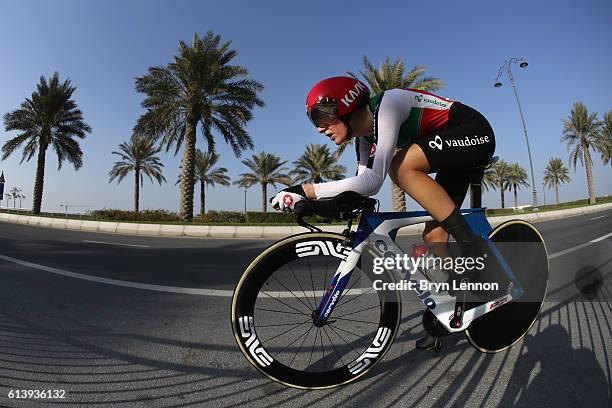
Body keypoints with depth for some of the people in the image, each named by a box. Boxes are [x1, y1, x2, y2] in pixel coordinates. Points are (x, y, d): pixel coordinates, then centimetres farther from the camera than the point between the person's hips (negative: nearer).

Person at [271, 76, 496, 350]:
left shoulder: (387, 106, -26)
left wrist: (305, 190, -37)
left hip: (476, 133, -8)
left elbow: (372, 182, -36)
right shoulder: (365, 133, 0)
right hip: (456, 146, 8)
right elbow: (362, 183, 1)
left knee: (401, 168, -31)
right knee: (433, 235, 3)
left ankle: (473, 248, -20)